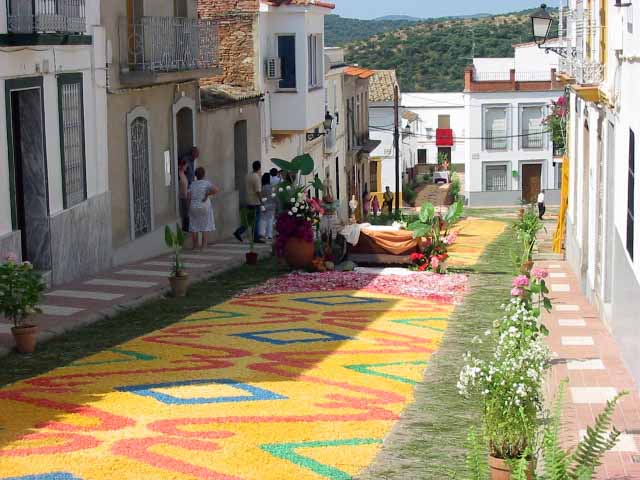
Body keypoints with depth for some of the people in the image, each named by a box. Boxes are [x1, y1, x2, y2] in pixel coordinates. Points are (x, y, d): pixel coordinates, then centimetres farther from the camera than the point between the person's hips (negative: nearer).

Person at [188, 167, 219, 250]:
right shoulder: (206, 183, -7)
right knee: (205, 227, 3)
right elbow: (216, 190, -22)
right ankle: (204, 245, -2)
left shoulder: (192, 184, 1)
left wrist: (189, 208, 4)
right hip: (205, 207, -3)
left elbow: (189, 197, -4)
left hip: (193, 207, 3)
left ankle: (195, 245, 13)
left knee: (194, 226, 10)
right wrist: (207, 195, -12)